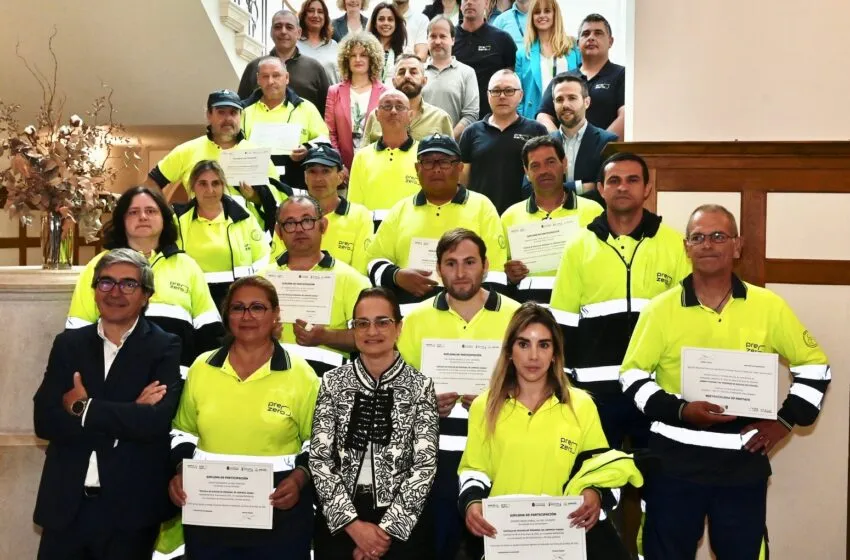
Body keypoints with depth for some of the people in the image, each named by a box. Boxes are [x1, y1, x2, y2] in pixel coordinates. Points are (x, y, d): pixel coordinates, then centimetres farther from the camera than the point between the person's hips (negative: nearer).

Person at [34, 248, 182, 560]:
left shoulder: (165, 348, -4)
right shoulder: (68, 344, 6)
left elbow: (157, 421, -18)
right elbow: (44, 421, -5)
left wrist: (83, 408, -10)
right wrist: (127, 416, -14)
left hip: (130, 508, -3)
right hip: (65, 504, 3)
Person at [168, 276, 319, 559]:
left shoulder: (300, 374, -3)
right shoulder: (201, 367, 4)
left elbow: (318, 442, 3)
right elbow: (184, 431, 14)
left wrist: (300, 478, -13)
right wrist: (180, 471, -2)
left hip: (279, 516, -2)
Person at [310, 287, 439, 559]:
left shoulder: (420, 385, -2)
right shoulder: (333, 382, 1)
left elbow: (425, 465, -7)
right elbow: (319, 458, -4)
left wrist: (386, 528, -13)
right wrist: (354, 523, -12)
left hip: (403, 521, -1)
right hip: (338, 519, 1)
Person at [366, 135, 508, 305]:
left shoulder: (482, 206, 11)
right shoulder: (401, 209, 18)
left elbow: (494, 266, 7)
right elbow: (375, 259, 19)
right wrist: (397, 276, -1)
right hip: (407, 304, 2)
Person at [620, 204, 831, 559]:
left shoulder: (769, 307, 1)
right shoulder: (661, 309, -2)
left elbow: (814, 366, 10)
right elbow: (632, 375, 0)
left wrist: (786, 420, 0)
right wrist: (679, 410, -14)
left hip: (744, 465, 1)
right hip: (673, 463, -1)